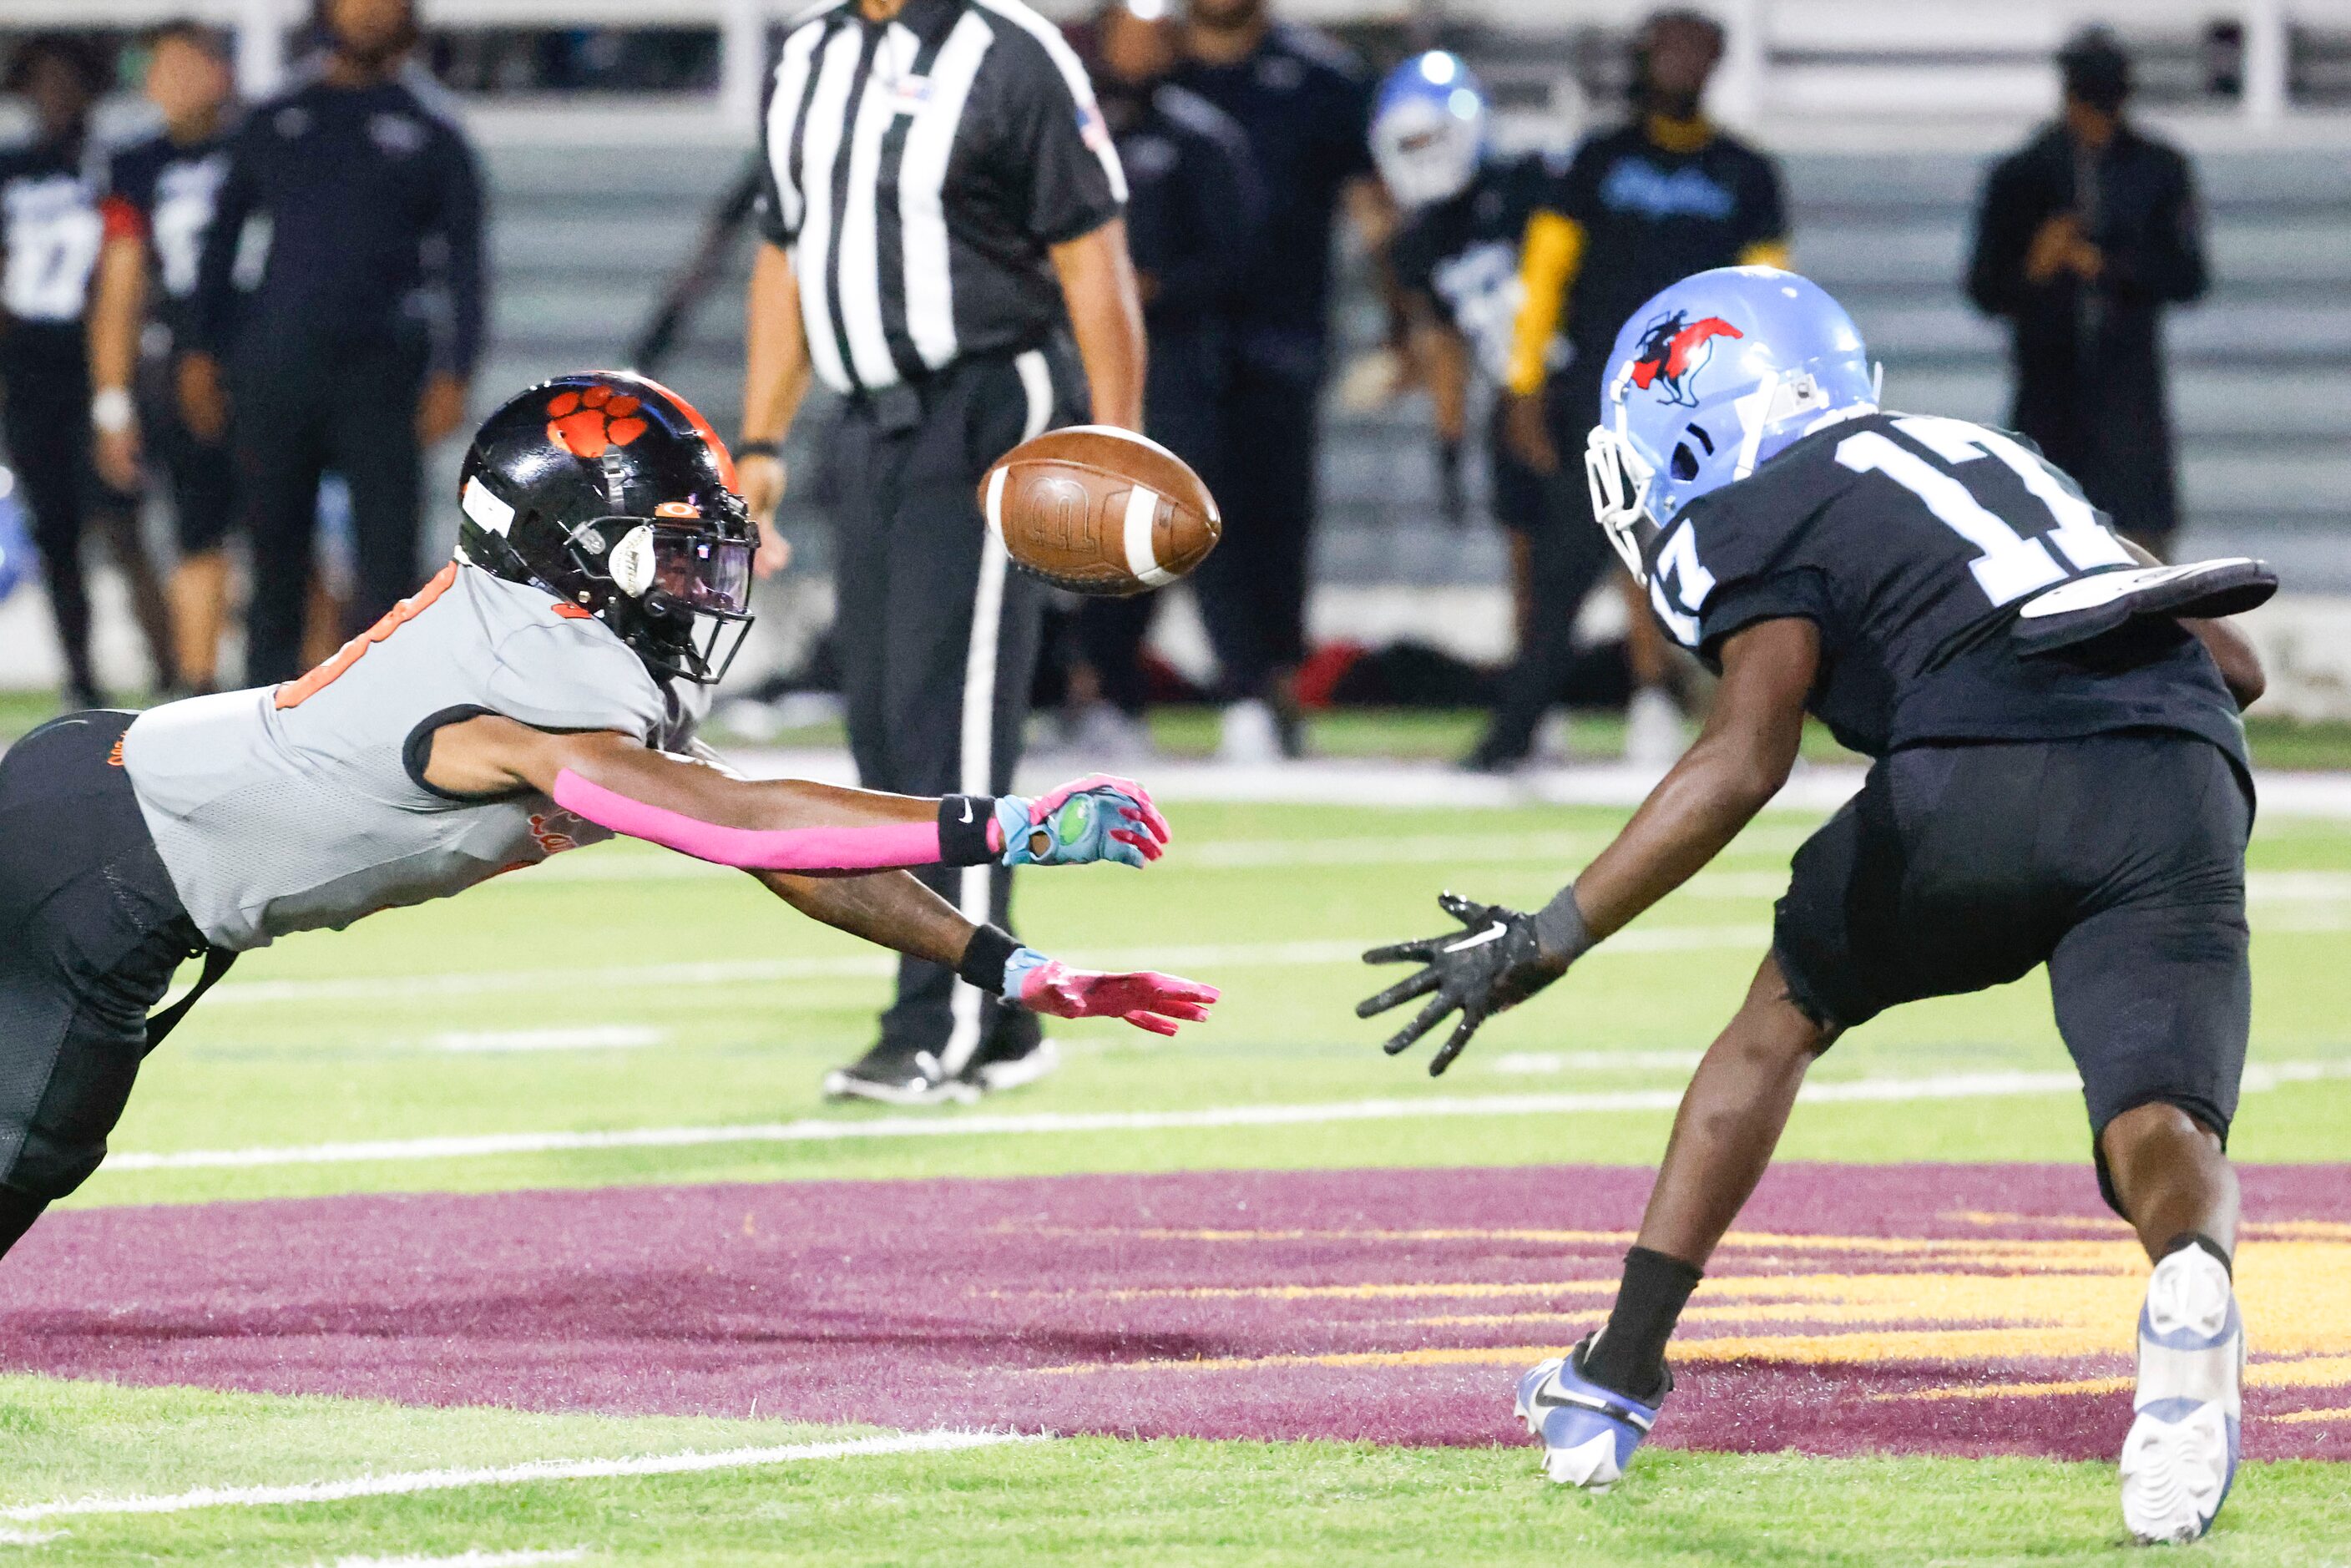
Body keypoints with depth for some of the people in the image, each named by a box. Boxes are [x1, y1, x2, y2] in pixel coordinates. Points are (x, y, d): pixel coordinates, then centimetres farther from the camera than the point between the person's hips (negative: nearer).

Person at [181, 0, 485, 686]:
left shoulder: (431, 134, 6)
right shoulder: (275, 124, 12)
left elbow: (462, 262, 4)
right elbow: (224, 239, 16)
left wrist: (453, 376, -5)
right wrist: (202, 353, 8)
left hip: (380, 373, -2)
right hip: (274, 367, 2)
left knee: (388, 547, -8)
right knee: (276, 552, 4)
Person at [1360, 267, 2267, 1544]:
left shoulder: (1763, 519, 14)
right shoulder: (1985, 452, 34)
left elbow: (1744, 761, -5)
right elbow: (2235, 665, 32)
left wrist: (1544, 943, -4)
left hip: (1979, 772, -4)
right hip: (2183, 794, 4)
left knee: (1785, 1014, 22)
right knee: (2159, 1118, -7)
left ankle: (1618, 1378, 25)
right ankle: (2191, 1287, -43)